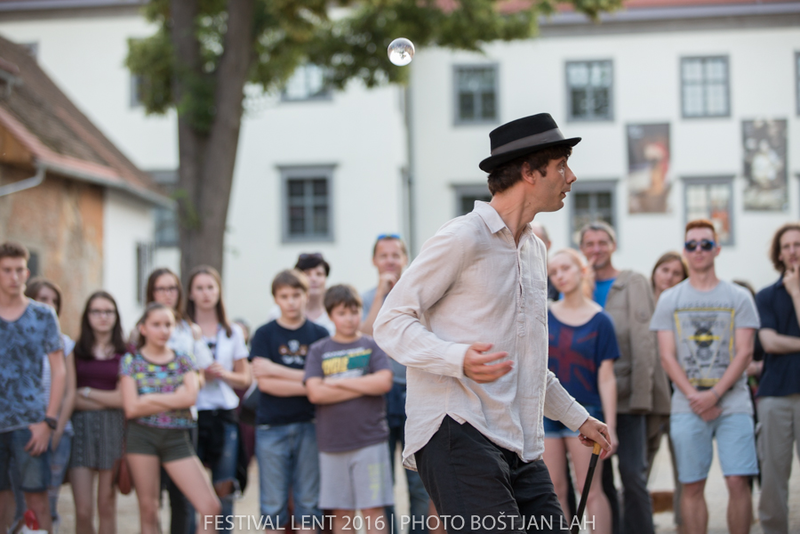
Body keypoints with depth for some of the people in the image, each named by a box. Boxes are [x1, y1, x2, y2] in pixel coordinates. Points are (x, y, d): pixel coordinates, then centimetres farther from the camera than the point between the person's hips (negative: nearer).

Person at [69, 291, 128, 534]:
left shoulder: (126, 354, 4)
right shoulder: (75, 351, 5)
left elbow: (122, 397, -2)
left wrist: (85, 392, 1)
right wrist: (107, 400, -8)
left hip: (112, 429, 0)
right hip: (80, 426, 0)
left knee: (107, 506, 5)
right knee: (83, 511, -6)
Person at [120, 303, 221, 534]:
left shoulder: (183, 360, 9)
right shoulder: (131, 361, 4)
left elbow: (190, 397, -9)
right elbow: (131, 408, -7)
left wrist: (150, 399, -9)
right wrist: (175, 398, -5)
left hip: (177, 438, 1)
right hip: (143, 436, -1)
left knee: (211, 508, -10)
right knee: (148, 510, 1)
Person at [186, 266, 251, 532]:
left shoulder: (233, 332, 12)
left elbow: (245, 379, 13)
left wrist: (224, 374, -6)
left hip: (224, 414, 2)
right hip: (190, 413, -2)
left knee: (224, 488, 0)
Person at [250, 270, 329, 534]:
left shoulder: (319, 334, 6)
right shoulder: (264, 334, 4)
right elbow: (263, 381, -7)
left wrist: (277, 370, -8)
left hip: (308, 425, 1)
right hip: (271, 427, -1)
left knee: (308, 500, 3)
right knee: (273, 503, 2)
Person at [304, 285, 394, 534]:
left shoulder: (372, 345, 5)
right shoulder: (318, 350, 7)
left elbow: (384, 382, -11)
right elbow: (315, 393, -7)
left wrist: (338, 383, -7)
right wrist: (364, 387, -8)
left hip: (370, 440, -1)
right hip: (332, 444, 2)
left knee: (373, 508, -2)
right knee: (341, 513, 6)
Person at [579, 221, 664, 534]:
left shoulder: (635, 284, 4)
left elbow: (644, 341, -4)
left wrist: (641, 393, -12)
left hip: (626, 395, -3)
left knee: (633, 476, -7)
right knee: (598, 478, 6)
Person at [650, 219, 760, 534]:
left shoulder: (739, 298, 7)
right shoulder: (669, 300, 10)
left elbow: (744, 352, 0)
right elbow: (667, 356, 4)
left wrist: (714, 394, -12)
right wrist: (694, 397, -9)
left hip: (732, 403, -1)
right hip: (687, 406, 1)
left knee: (738, 481, -9)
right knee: (692, 486, 1)